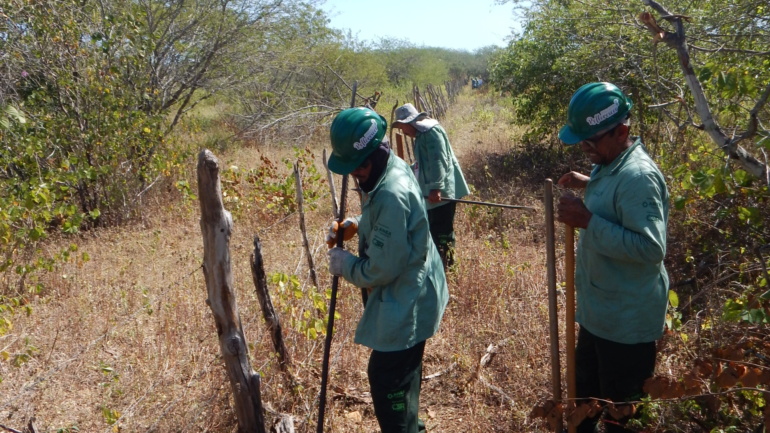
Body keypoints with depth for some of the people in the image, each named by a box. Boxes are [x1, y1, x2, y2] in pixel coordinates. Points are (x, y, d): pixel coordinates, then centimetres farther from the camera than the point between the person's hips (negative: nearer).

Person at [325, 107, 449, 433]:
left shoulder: (392, 195, -32)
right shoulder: (394, 167, -1)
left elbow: (381, 270, -27)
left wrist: (345, 264, -10)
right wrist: (357, 225, 0)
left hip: (405, 303, -10)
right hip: (408, 294, 10)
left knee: (387, 378, 0)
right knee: (403, 374, 26)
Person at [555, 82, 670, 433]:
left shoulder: (638, 176, -27)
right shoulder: (610, 164, 3)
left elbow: (651, 247, -32)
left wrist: (587, 222, -32)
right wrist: (589, 185, 6)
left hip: (627, 320, -10)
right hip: (599, 309, 10)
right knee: (585, 390, 28)